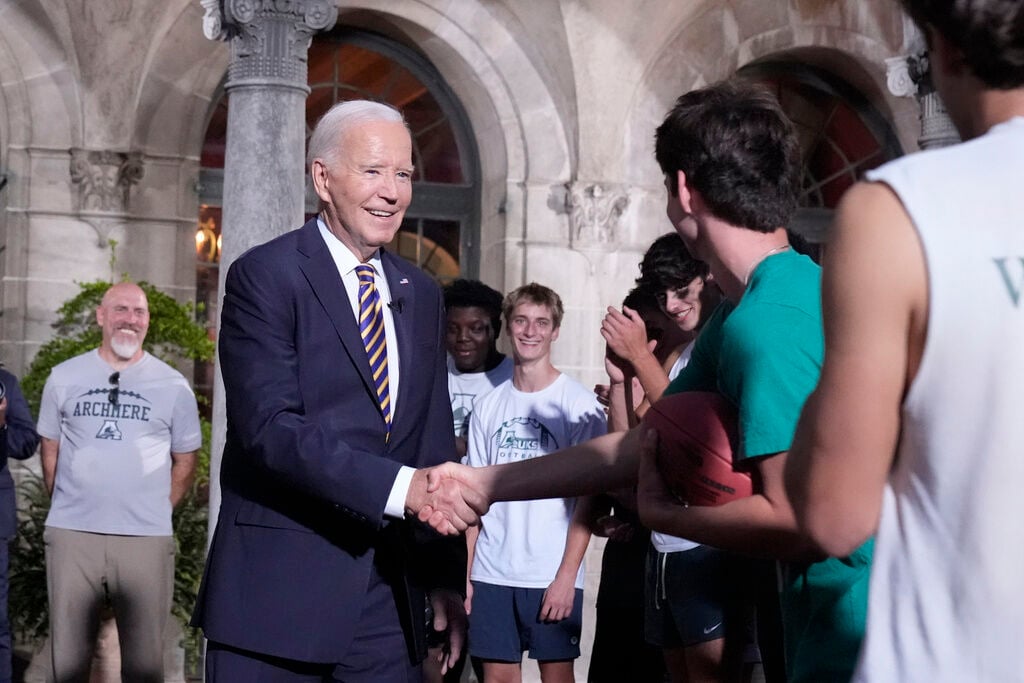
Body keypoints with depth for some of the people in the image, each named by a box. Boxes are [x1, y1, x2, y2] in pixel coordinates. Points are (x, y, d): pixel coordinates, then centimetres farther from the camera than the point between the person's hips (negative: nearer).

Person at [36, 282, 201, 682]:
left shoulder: (173, 386, 4)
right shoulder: (64, 378, 7)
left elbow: (185, 461, 12)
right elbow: (49, 449, 15)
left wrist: (157, 511, 7)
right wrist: (69, 504, 10)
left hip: (146, 538, -1)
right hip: (71, 534, 1)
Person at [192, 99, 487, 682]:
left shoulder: (421, 295, 15)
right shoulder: (265, 276, -6)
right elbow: (270, 425, -18)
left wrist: (445, 579, 10)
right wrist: (402, 487, -27)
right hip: (279, 594, -5)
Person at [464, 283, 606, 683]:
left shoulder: (578, 403, -3)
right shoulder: (488, 406, 9)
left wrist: (567, 574, -11)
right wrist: (464, 573, 3)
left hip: (553, 574, -3)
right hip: (491, 572, 4)